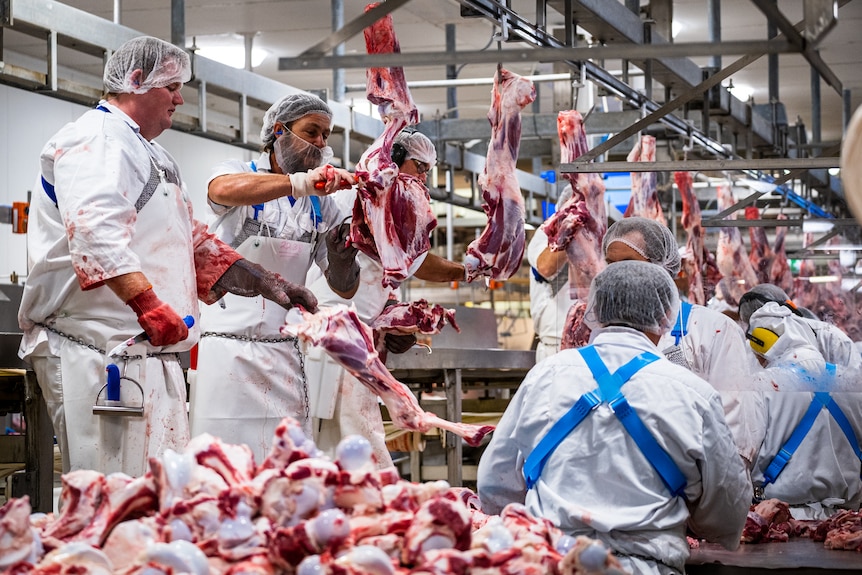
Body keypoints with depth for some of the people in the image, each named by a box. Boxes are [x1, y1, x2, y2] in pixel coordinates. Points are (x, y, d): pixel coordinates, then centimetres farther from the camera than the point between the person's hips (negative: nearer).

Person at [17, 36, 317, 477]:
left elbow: (193, 242, 29)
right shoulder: (95, 139, -10)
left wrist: (263, 282, 19)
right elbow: (93, 231, -27)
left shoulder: (151, 154, 25)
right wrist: (148, 305, -35)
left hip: (151, 353, 11)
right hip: (99, 354, -11)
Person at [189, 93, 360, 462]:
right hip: (227, 346, -4)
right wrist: (301, 182, -37)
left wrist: (342, 255, -8)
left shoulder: (320, 205, 15)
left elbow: (345, 288, 15)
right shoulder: (240, 172, 1)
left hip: (283, 355, 4)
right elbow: (225, 189, -26)